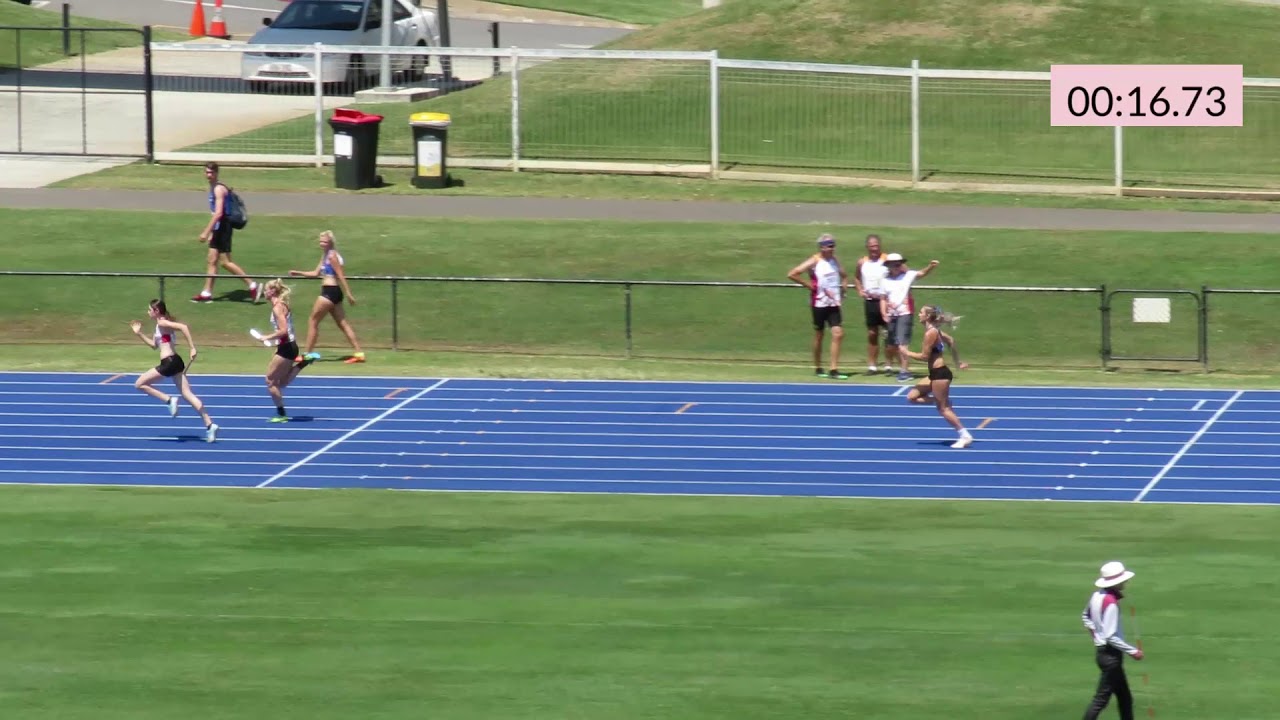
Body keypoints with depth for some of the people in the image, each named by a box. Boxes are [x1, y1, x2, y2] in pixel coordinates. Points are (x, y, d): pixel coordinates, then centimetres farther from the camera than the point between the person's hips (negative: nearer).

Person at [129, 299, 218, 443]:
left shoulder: (162, 323, -10)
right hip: (175, 361, 10)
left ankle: (169, 400, -4)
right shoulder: (160, 325, 19)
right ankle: (209, 424, 0)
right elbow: (154, 345, 30)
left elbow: (183, 327, -24)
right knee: (188, 394, 6)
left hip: (169, 362, -10)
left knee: (140, 384, 1)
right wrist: (139, 334, 26)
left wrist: (192, 348, -27)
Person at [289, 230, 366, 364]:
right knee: (343, 324, 7)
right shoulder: (325, 256, 18)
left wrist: (348, 294, -16)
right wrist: (298, 273, 21)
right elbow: (316, 273, 24)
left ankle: (309, 354, 4)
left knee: (313, 321, -1)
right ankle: (359, 353, 4)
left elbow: (341, 276, -14)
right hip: (333, 292, 10)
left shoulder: (332, 256, -10)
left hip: (330, 292, -10)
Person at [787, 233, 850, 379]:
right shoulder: (815, 261, -9)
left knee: (837, 334, -6)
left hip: (834, 304, 5)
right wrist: (810, 285, -14)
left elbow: (844, 276, 27)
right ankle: (818, 369, 19)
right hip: (819, 303, -5)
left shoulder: (834, 261, 9)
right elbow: (792, 274, -16)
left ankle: (833, 370, -6)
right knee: (819, 336, 6)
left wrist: (842, 292, 10)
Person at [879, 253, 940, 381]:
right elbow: (883, 299, 12)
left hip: (905, 314, -5)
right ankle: (902, 369, 24)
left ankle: (905, 371, -9)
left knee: (902, 344, -13)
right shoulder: (885, 281, 6)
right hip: (892, 316, 5)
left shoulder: (907, 276, -3)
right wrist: (884, 314, 0)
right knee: (896, 345, 11)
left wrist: (930, 267, -36)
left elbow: (922, 273, -18)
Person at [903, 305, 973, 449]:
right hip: (935, 374, 10)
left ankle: (965, 436, 2)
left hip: (940, 374, -10)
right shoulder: (934, 331, 11)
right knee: (912, 397, 12)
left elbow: (924, 356, -19)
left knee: (943, 409, -3)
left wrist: (907, 353, -5)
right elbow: (951, 341, 23)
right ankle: (940, 400, 12)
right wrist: (957, 362, 29)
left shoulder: (930, 333, -18)